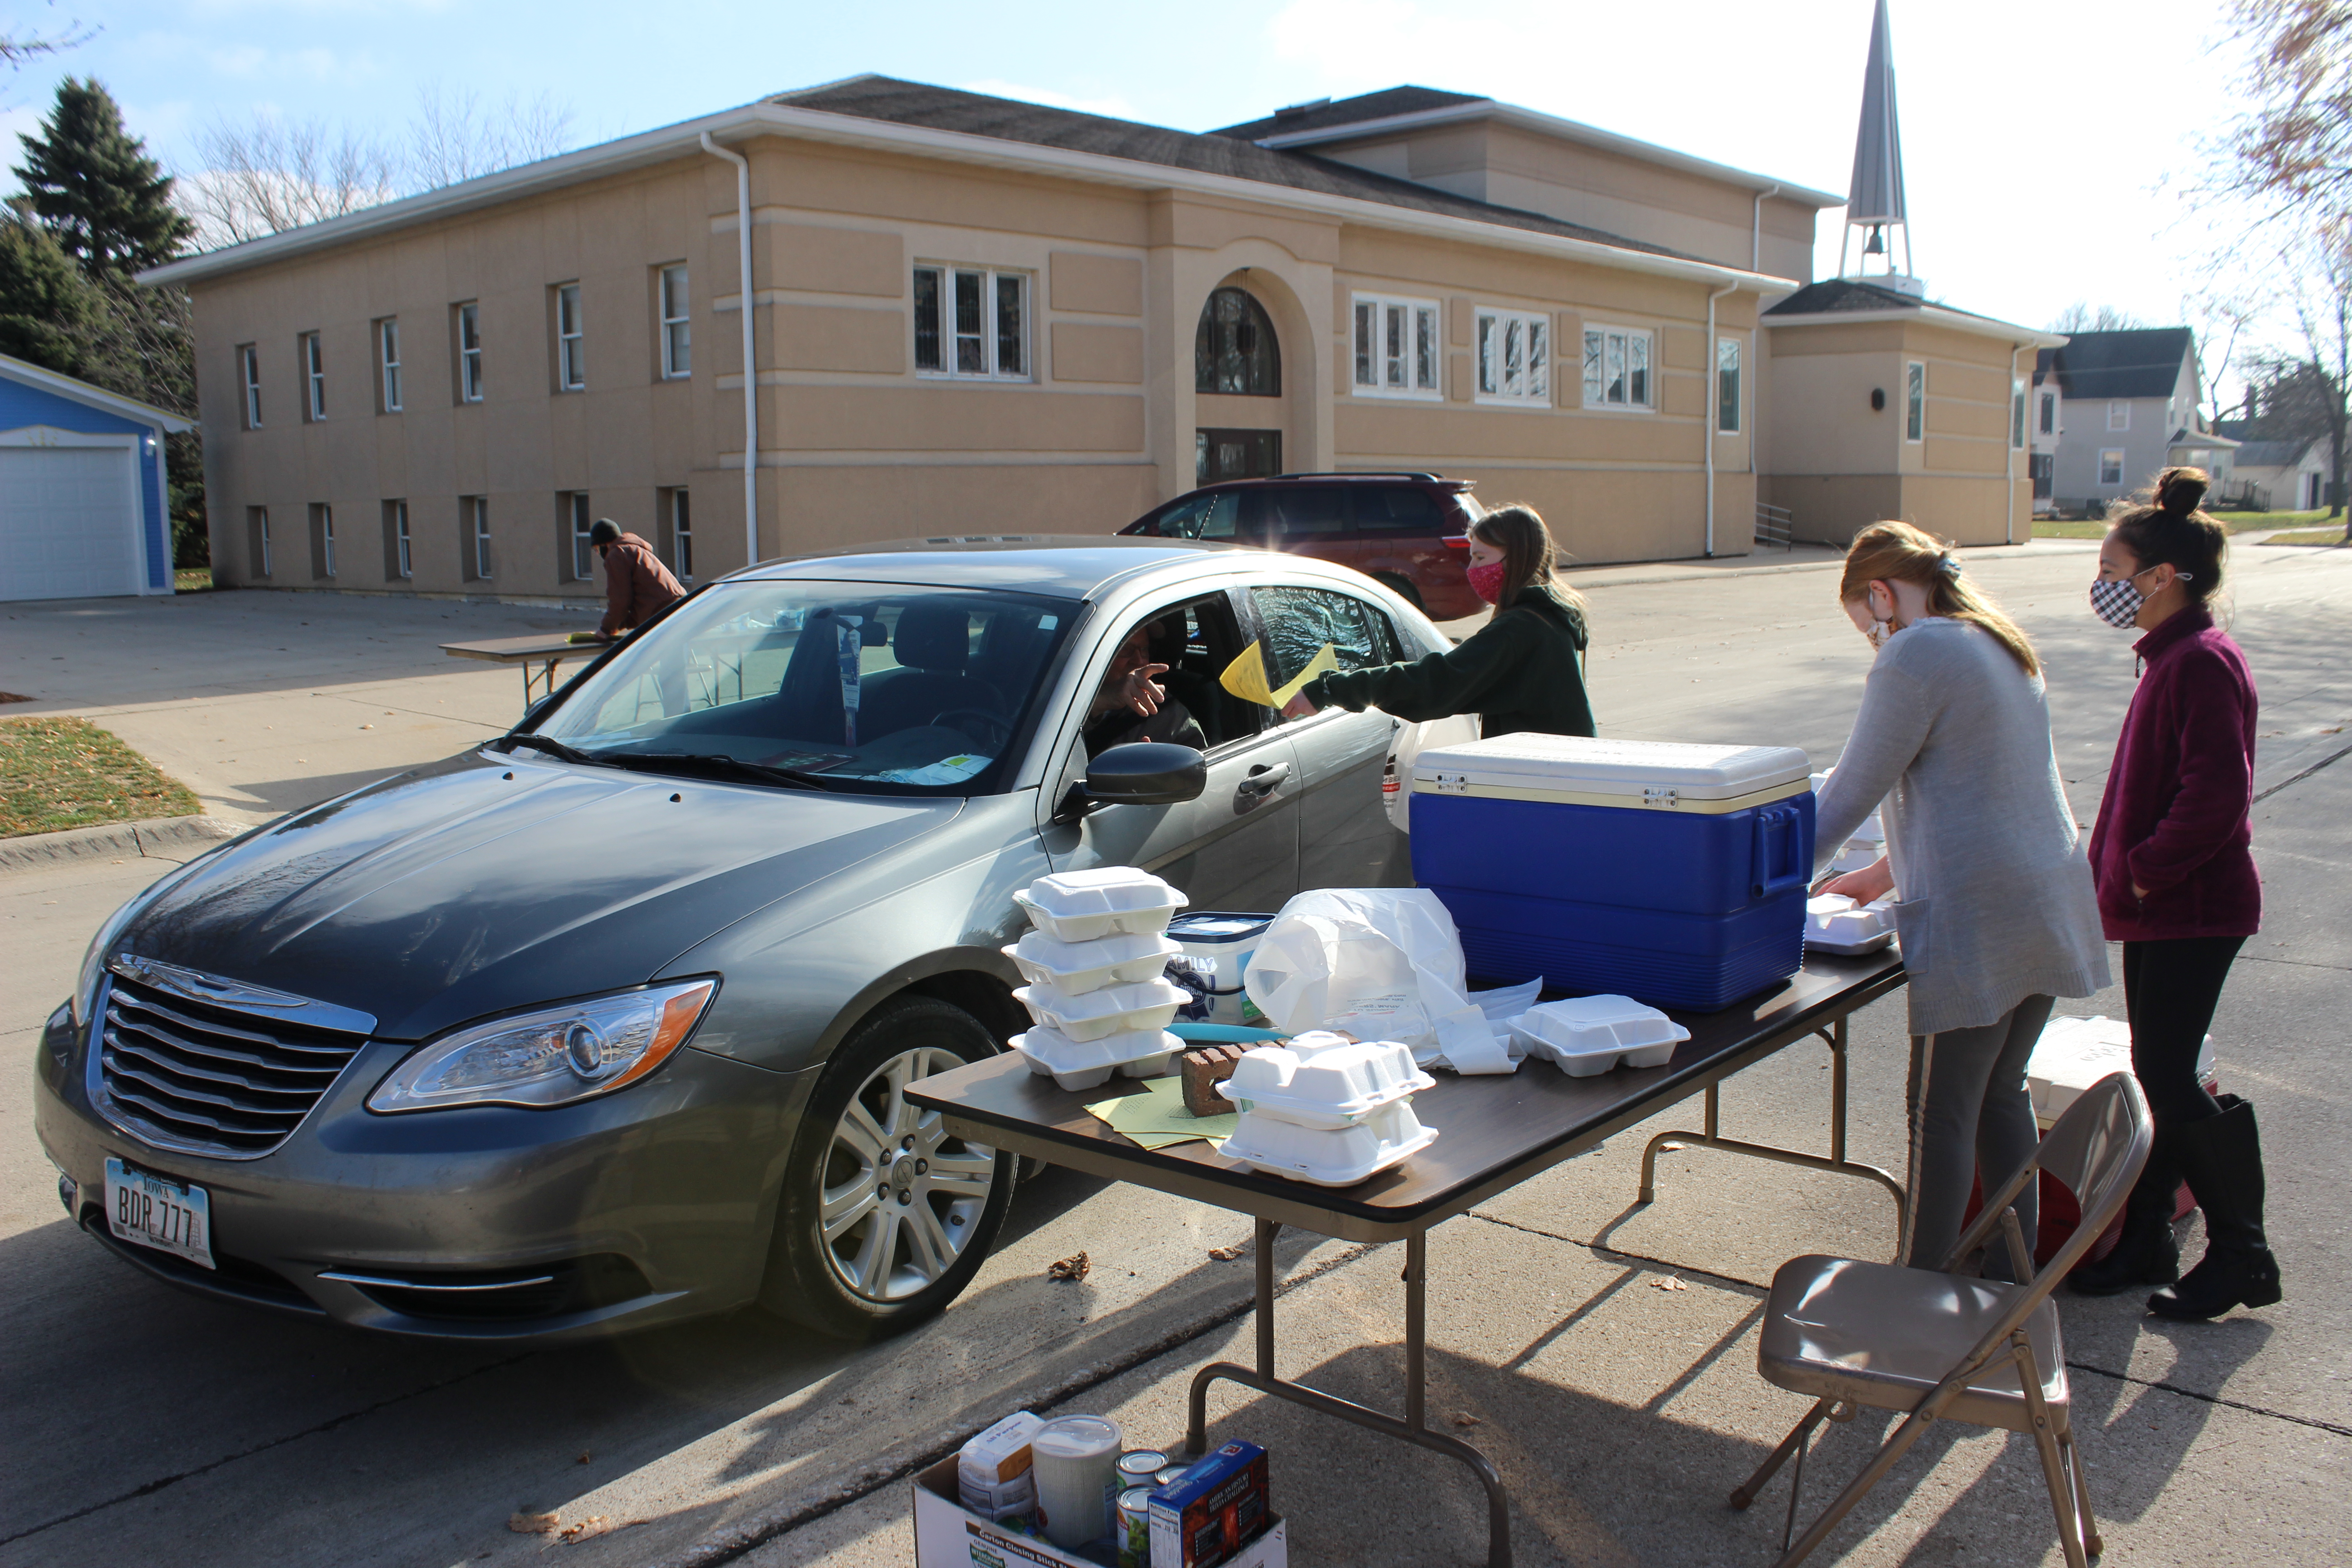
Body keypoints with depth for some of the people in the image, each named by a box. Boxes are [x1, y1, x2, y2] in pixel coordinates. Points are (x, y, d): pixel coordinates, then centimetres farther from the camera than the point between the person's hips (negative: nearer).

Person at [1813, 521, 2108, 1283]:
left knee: (1941, 1113, 2)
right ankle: (2013, 1274, 28)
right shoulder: (2001, 642, 15)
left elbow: (1851, 793, -12)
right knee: (2000, 1094, 18)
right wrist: (1889, 871, 25)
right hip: (2048, 903, 9)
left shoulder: (1915, 656, -14)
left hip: (1977, 921, -9)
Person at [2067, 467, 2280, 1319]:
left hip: (2192, 911, -10)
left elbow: (2216, 795, -25)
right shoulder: (2172, 657, 13)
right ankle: (2146, 1239, 24)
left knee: (2165, 1081, -5)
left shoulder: (2203, 663, -18)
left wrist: (2141, 873, -19)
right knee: (2153, 1075, 14)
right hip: (2159, 907, 10)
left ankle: (2242, 1252, 11)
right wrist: (2119, 872, 14)